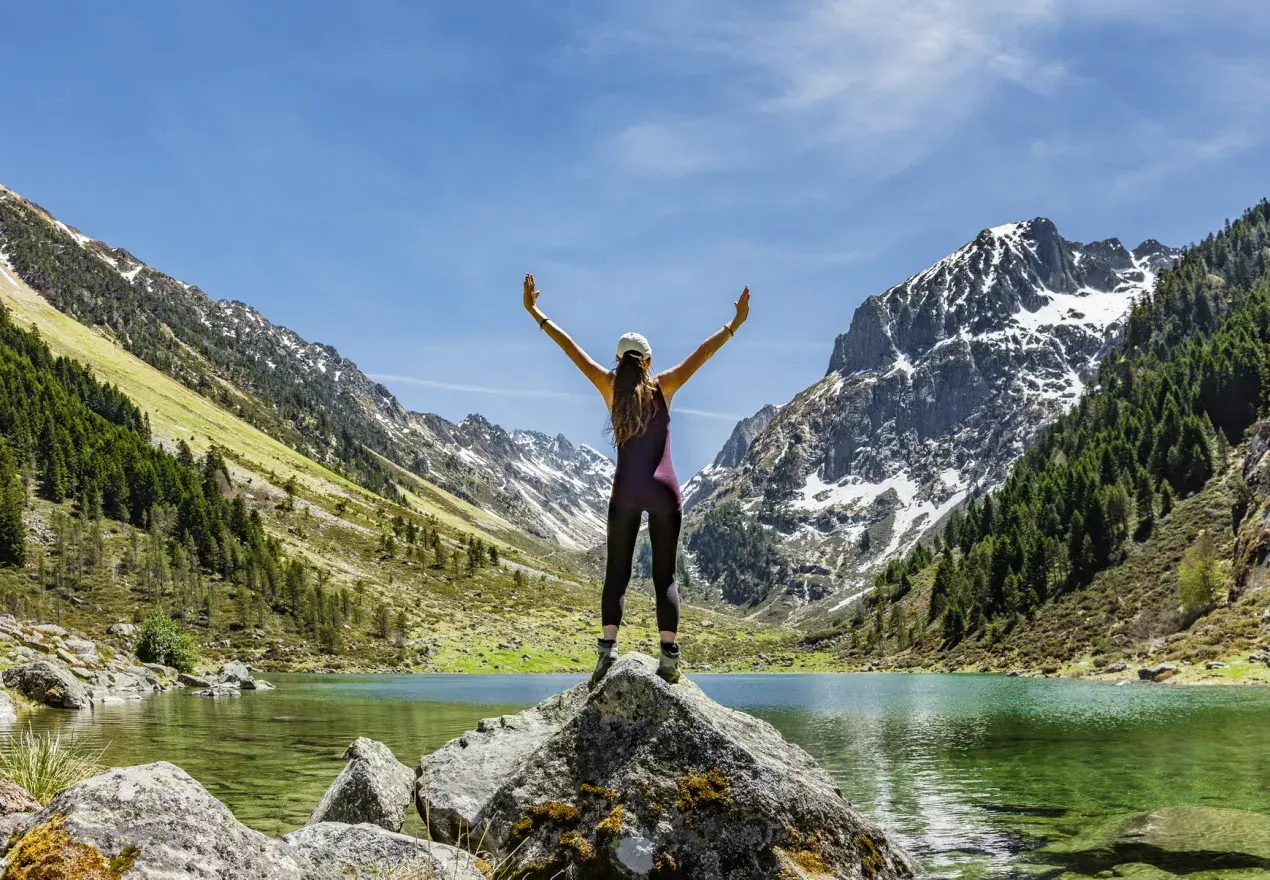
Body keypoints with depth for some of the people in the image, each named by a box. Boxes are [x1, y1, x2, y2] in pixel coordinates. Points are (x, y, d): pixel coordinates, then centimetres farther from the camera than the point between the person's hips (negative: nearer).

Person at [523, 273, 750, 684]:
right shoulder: (662, 386, 0)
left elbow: (569, 346, 4)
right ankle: (669, 654, -6)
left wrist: (535, 312, 7)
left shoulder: (609, 386, 2)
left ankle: (607, 645, -13)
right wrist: (734, 324, 1)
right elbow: (704, 352, -2)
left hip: (625, 492, 1)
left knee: (616, 573, 3)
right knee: (665, 576, 2)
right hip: (663, 491, 0)